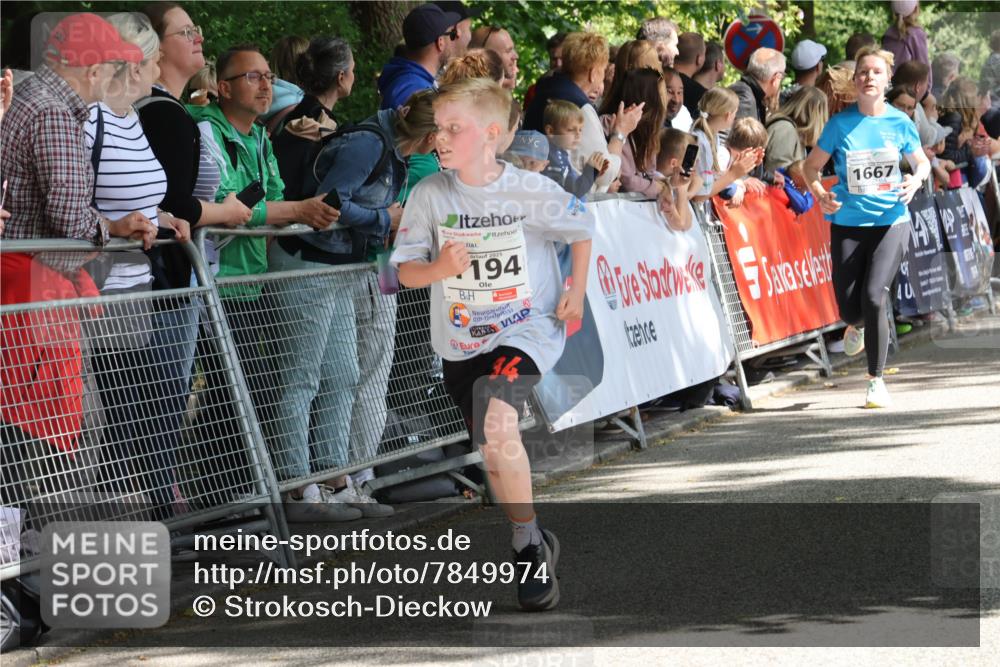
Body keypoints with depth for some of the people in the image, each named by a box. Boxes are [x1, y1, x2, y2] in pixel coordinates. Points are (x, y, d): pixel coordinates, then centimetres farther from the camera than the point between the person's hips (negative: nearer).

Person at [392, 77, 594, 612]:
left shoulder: (531, 191, -11)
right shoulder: (430, 194, -6)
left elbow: (581, 231, 7)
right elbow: (405, 270, -2)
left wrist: (576, 291, 2)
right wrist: (438, 269, -22)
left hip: (526, 330, -4)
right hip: (461, 341, 4)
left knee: (499, 425, -28)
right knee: (493, 454, 12)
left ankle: (529, 543, -12)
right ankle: (534, 546, 35)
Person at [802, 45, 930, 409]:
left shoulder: (900, 122, -1)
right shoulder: (840, 123, -4)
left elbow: (922, 162, 13)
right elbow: (811, 166, 3)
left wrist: (916, 179, -10)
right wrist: (820, 194, -16)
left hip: (891, 220, -1)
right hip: (848, 223, 1)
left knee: (874, 297, -17)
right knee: (849, 307, -1)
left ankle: (876, 380, 0)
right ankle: (856, 326, 42)